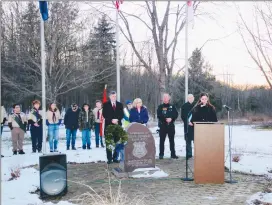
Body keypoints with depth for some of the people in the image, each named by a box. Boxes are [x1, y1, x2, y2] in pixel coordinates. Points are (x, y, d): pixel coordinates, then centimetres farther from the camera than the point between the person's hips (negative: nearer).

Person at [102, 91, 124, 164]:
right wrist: (111, 120, -14)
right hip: (109, 125, -2)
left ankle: (115, 158, 10)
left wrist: (117, 120, -10)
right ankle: (109, 159, 2)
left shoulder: (120, 104, 14)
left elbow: (122, 114, 7)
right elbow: (104, 115, -3)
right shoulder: (106, 104, 5)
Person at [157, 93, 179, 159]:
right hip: (162, 125, -2)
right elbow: (159, 115, -6)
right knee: (162, 140, 0)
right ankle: (161, 154, 6)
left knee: (172, 140, 6)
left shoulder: (172, 107, 10)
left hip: (171, 125, 2)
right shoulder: (160, 107, 4)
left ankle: (173, 154, 12)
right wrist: (165, 119, -18)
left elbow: (176, 114, 3)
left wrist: (171, 118, -14)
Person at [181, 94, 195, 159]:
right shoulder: (184, 106, 5)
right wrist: (187, 122, -8)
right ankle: (189, 154, 12)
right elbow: (183, 116, 3)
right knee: (188, 141, 5)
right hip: (187, 126, 1)